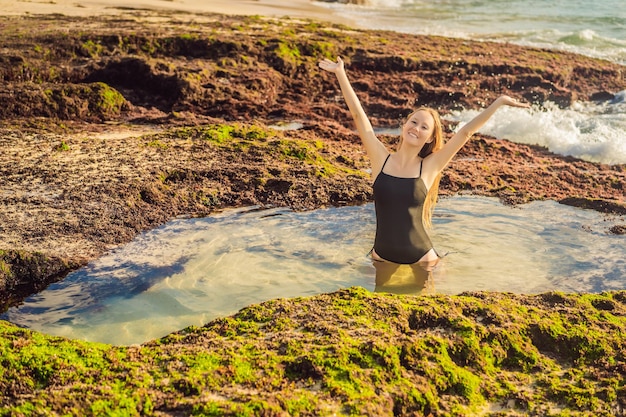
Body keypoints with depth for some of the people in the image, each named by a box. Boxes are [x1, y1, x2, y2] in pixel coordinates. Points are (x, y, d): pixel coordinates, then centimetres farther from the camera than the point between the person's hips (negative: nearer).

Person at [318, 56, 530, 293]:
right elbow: (358, 116, -8)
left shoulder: (430, 166, -7)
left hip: (420, 257, -1)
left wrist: (499, 102, -6)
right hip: (383, 256, 1)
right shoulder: (381, 158, -7)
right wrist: (340, 73, -8)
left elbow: (465, 132, -7)